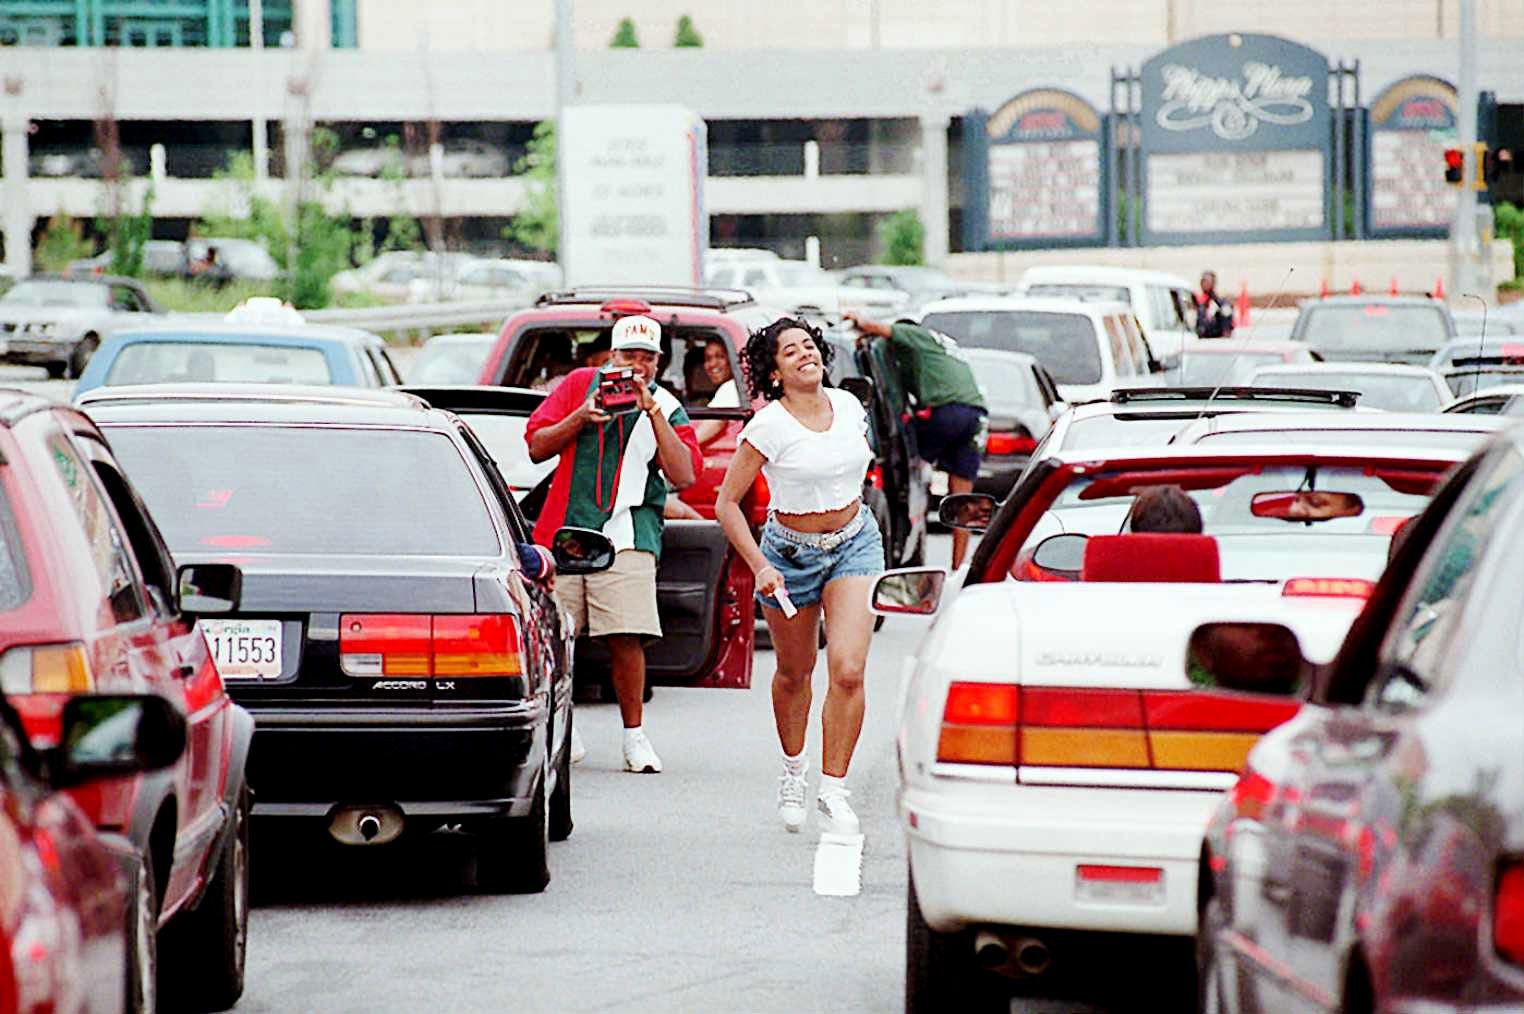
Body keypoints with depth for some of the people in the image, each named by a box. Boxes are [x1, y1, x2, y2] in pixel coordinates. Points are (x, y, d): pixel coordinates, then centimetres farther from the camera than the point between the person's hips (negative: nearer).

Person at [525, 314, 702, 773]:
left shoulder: (666, 409, 9)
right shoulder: (580, 385, 12)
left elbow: (684, 476, -5)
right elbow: (537, 447, 10)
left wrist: (652, 411, -7)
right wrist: (581, 417, -5)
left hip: (627, 534, -1)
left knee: (626, 638, -12)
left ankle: (634, 735, 0)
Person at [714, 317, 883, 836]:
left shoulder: (847, 406, -4)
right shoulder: (769, 426, -17)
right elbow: (727, 504, -14)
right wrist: (760, 568, -22)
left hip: (854, 544, 2)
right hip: (791, 553, -2)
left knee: (848, 671, -15)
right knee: (795, 674, 15)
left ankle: (833, 792, -10)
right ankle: (793, 772, 40)